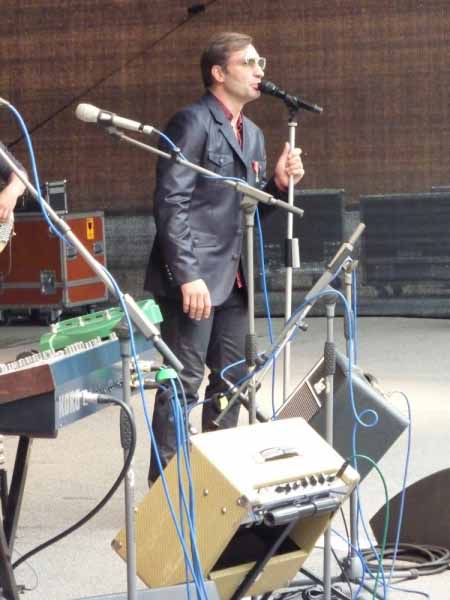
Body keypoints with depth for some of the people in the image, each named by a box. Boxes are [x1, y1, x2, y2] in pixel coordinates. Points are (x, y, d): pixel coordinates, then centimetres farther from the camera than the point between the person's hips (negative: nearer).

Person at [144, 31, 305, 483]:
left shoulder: (253, 134, 17)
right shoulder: (192, 122, -9)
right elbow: (171, 203, -16)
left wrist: (279, 183, 1)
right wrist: (188, 276, -22)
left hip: (234, 279, 9)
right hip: (195, 278, -9)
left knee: (231, 380, 12)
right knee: (183, 383, -7)